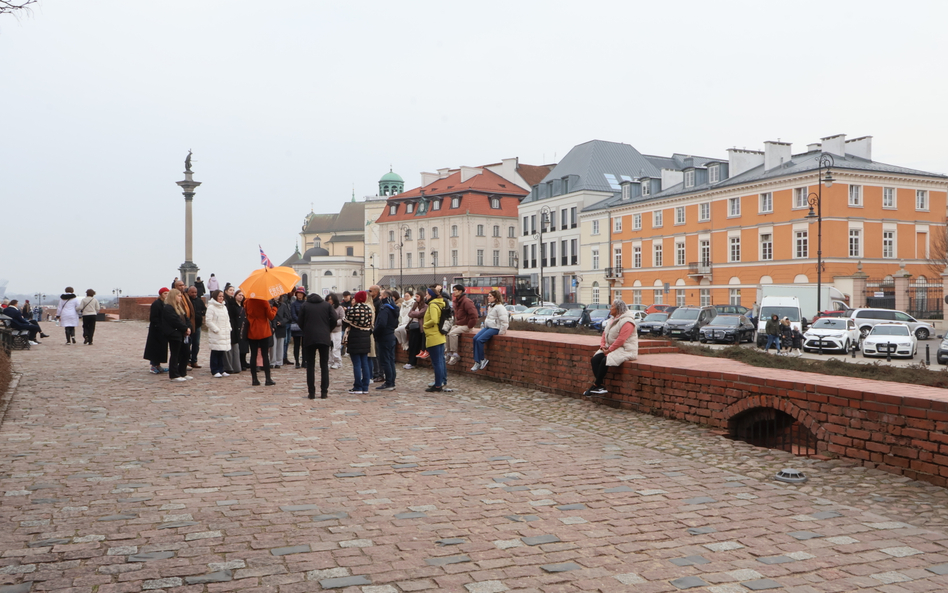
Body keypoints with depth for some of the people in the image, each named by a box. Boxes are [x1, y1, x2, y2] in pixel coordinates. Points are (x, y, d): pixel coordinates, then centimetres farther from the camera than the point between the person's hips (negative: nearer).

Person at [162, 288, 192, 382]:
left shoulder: (179, 307, 18)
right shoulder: (168, 308, -12)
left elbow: (186, 319, 13)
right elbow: (176, 321, -20)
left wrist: (188, 328, -5)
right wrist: (186, 329, -13)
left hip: (182, 335, 9)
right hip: (174, 335, -9)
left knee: (184, 354, 12)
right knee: (175, 355, -3)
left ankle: (182, 373, 21)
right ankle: (174, 375, 3)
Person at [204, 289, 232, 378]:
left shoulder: (224, 307, 17)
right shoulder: (211, 307, -7)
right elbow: (208, 321, -12)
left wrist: (228, 328, 10)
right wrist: (216, 330, -13)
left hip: (225, 334, 7)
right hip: (215, 334, -7)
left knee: (222, 352, 9)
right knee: (215, 352, -4)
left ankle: (221, 370, 16)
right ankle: (215, 371, 2)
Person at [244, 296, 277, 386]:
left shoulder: (247, 302, -1)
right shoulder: (264, 301, -12)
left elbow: (246, 314, 11)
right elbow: (271, 316, -9)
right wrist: (274, 309, 7)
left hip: (252, 332, 3)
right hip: (263, 332, -3)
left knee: (253, 355, 7)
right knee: (265, 355, 1)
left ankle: (254, 379, 7)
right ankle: (268, 379, -1)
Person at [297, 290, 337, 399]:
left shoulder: (304, 306, 7)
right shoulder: (327, 305, 8)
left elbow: (300, 322, 3)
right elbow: (334, 319, -3)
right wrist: (328, 330, 11)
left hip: (309, 338, 0)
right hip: (324, 338, 1)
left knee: (310, 365, 6)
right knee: (324, 365, 6)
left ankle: (311, 392, 3)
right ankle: (324, 392, 3)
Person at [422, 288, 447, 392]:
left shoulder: (433, 305, -14)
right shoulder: (440, 304, 15)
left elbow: (434, 320, -25)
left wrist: (424, 325, -10)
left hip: (433, 337, -10)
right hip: (440, 336, 10)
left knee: (436, 362, -6)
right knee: (441, 361, 15)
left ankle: (438, 385, -3)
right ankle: (442, 382, 22)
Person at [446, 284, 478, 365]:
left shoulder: (466, 301, -16)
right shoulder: (456, 301, 15)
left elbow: (473, 315, -22)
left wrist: (469, 326, -18)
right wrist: (456, 323, 15)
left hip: (465, 326, -9)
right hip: (458, 325, 9)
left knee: (452, 333, -27)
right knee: (447, 333, -11)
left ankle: (455, 354, -21)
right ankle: (449, 352, -8)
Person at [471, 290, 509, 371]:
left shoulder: (499, 307, -14)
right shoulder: (490, 306, 18)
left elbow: (504, 321, -19)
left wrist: (501, 332, -16)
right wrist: (485, 326, 18)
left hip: (495, 328, -9)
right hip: (488, 327, 9)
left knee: (480, 340, -23)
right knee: (475, 338, -11)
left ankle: (482, 360, -10)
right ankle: (477, 361, -11)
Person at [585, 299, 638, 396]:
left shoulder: (627, 322, -15)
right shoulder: (612, 321, 18)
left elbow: (621, 339, -23)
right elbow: (604, 334, 17)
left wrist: (609, 349, -21)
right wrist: (603, 346, -1)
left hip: (625, 350, -9)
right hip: (610, 348, 9)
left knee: (605, 361, -28)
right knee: (595, 359, -13)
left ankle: (596, 385, -16)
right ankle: (601, 385, -19)